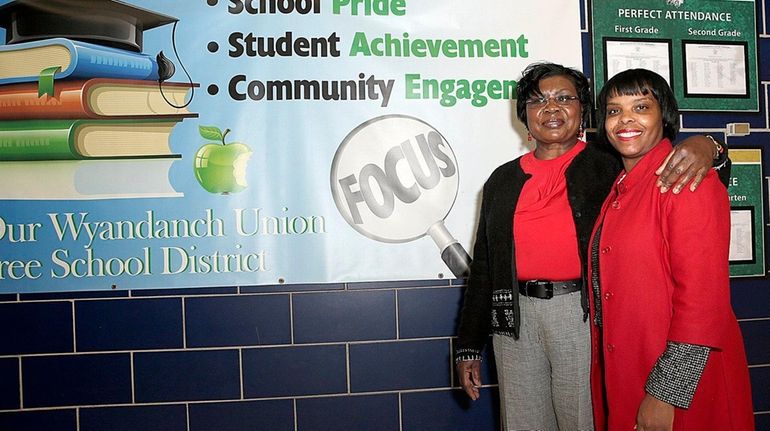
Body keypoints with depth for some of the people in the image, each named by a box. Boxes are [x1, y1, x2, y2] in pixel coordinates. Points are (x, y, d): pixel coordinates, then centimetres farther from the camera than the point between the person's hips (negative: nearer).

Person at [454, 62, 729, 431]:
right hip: (515, 318, 3)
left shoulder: (608, 167, 2)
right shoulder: (503, 180, 10)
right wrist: (469, 345, 11)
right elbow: (483, 266, 12)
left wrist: (704, 145, -25)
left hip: (584, 315, -3)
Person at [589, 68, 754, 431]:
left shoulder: (686, 179, -15)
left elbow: (702, 297, -20)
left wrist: (665, 394, -21)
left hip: (682, 378, -8)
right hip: (622, 373, 8)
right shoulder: (620, 187, 10)